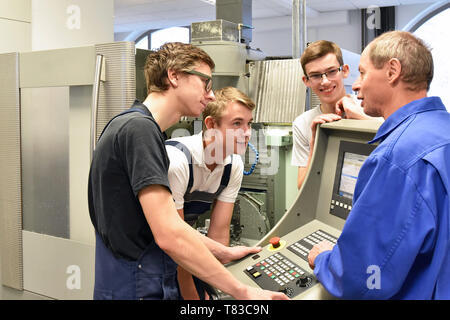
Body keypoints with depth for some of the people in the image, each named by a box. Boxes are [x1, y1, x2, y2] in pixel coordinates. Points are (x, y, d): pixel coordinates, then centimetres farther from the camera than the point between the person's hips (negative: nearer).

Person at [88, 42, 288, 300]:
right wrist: (242, 292, -19)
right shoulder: (139, 128, -18)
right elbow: (170, 235, -25)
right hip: (140, 290, -9)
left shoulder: (140, 126, 13)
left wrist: (225, 253, 16)